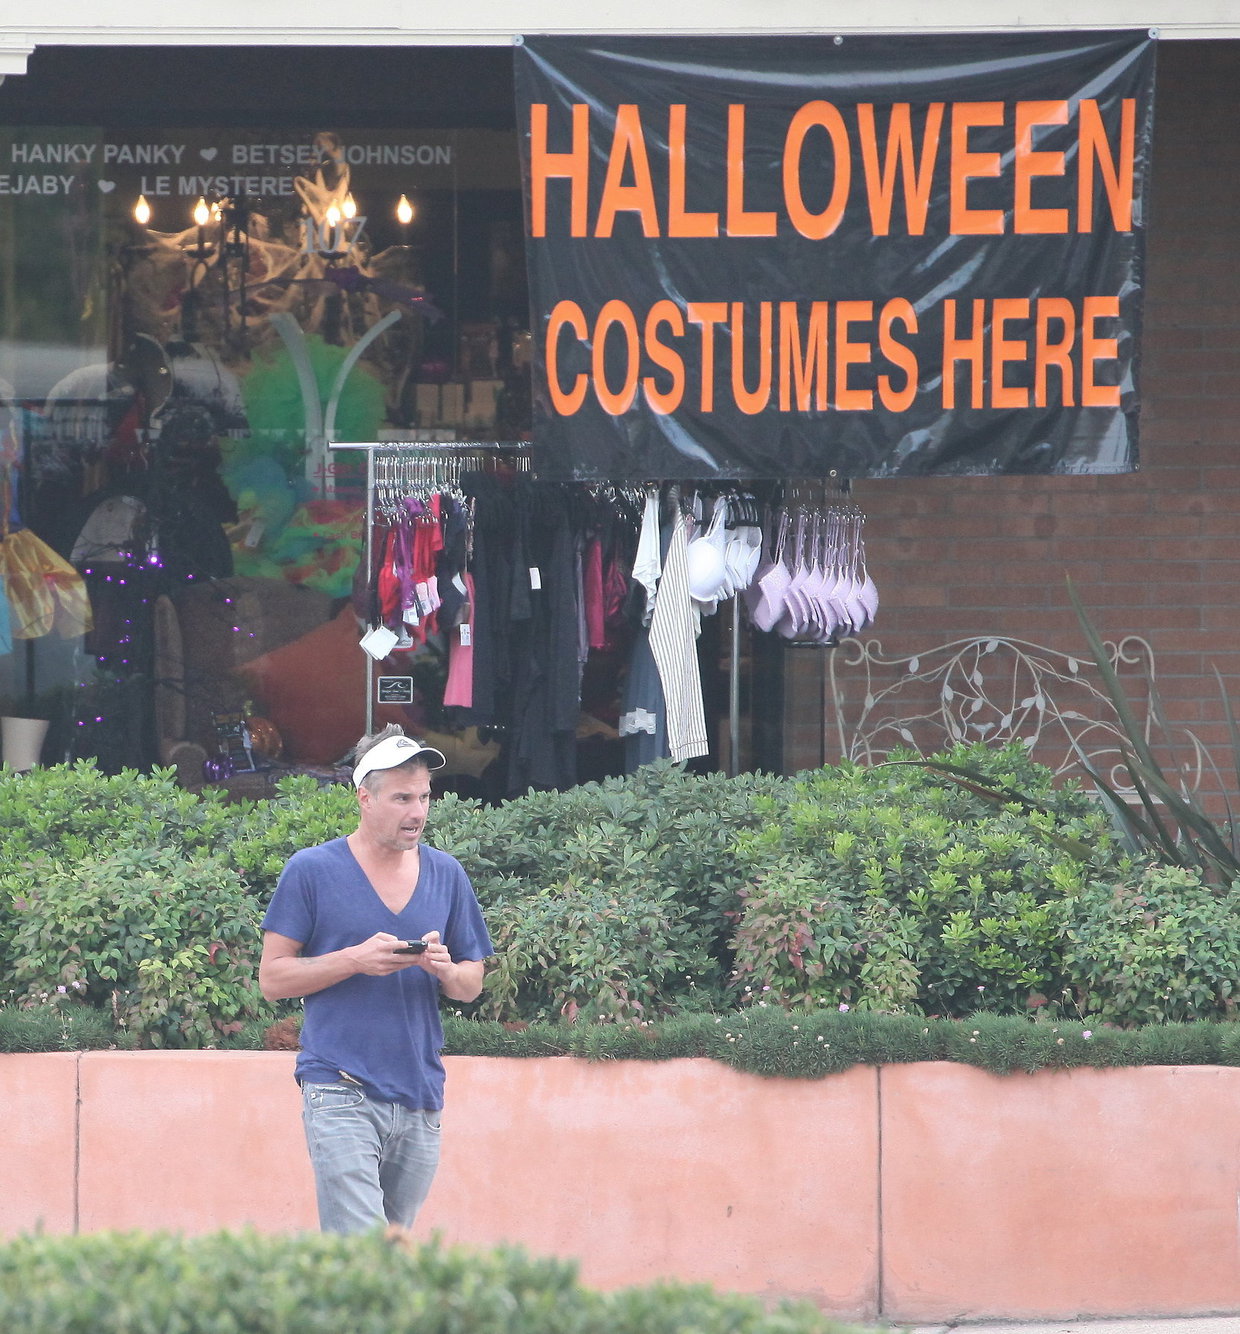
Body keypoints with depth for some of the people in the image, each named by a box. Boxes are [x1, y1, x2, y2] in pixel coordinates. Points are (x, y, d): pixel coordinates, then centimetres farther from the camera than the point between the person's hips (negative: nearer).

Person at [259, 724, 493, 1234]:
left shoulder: (446, 875, 12)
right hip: (340, 1091, -5)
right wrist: (355, 960, -14)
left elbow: (472, 984, 18)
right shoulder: (312, 871, 0)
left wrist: (443, 968, -6)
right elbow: (272, 977, 0)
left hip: (420, 1096, 5)